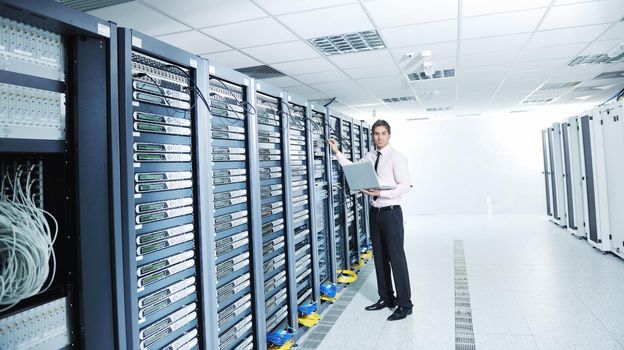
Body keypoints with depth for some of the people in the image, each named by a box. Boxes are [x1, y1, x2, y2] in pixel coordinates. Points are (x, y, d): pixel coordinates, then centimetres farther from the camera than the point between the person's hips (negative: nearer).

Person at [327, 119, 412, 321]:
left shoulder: (396, 157, -9)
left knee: (396, 258, -3)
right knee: (379, 257, 14)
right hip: (375, 212, 7)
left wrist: (381, 193, -24)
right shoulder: (369, 156, 10)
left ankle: (404, 305, 9)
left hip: (391, 213, -7)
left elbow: (405, 186, -14)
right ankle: (386, 298, 28)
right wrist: (337, 152, 10)